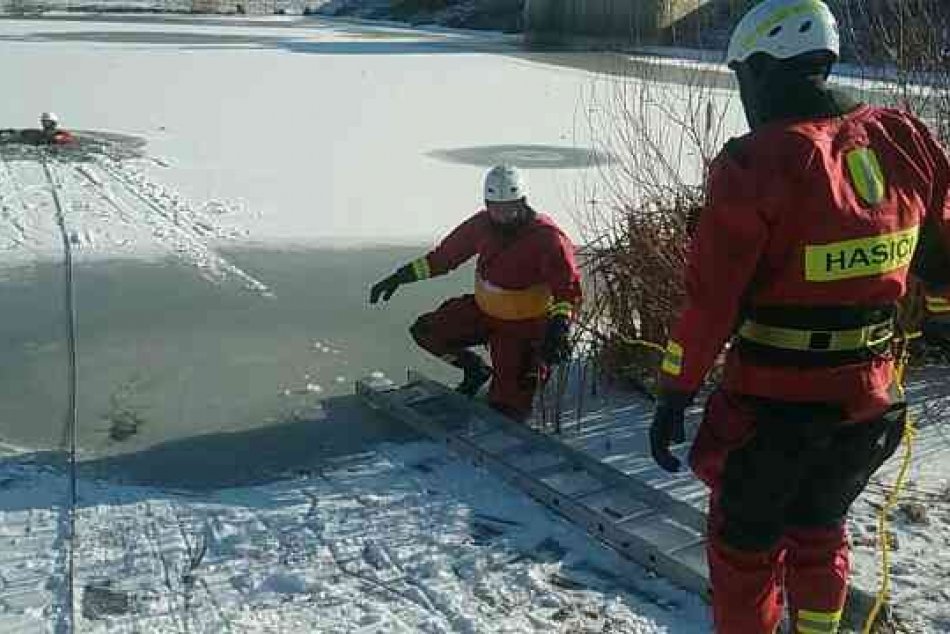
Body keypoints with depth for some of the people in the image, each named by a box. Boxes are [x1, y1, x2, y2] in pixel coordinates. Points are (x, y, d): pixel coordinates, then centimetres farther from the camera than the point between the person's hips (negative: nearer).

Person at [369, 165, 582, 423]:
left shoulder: (546, 238, -24)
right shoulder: (483, 225, -7)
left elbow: (569, 288, -25)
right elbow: (445, 255, 5)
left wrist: (559, 326, -44)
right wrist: (401, 276, 2)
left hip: (524, 326, -6)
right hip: (483, 311, 6)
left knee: (505, 406, -11)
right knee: (425, 331, 1)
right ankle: (475, 370, 20)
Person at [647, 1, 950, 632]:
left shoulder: (755, 163, -20)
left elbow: (710, 301, -19)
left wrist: (674, 397, -10)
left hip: (774, 404, -6)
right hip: (871, 395, 6)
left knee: (744, 545, 15)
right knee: (819, 530, 27)